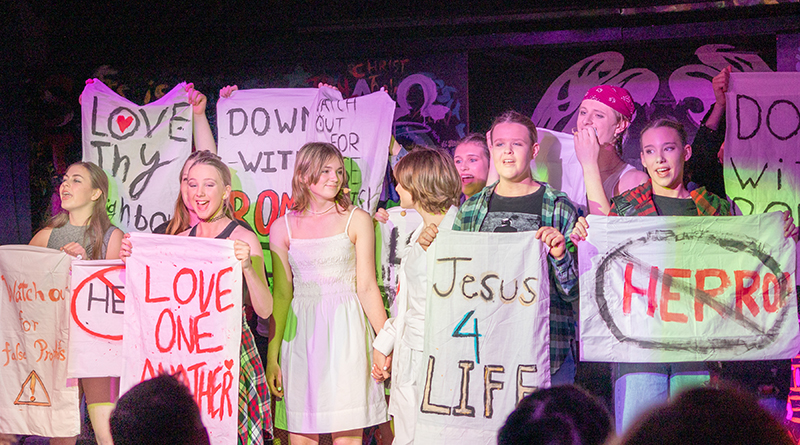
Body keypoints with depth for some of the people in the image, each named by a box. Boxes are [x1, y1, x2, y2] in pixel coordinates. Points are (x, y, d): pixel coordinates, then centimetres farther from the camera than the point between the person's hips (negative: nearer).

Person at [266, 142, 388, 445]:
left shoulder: (357, 220, 3)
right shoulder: (283, 226, 7)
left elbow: (366, 287, 1)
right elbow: (281, 294, 6)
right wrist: (272, 356, 3)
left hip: (346, 330, -1)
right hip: (300, 335, 2)